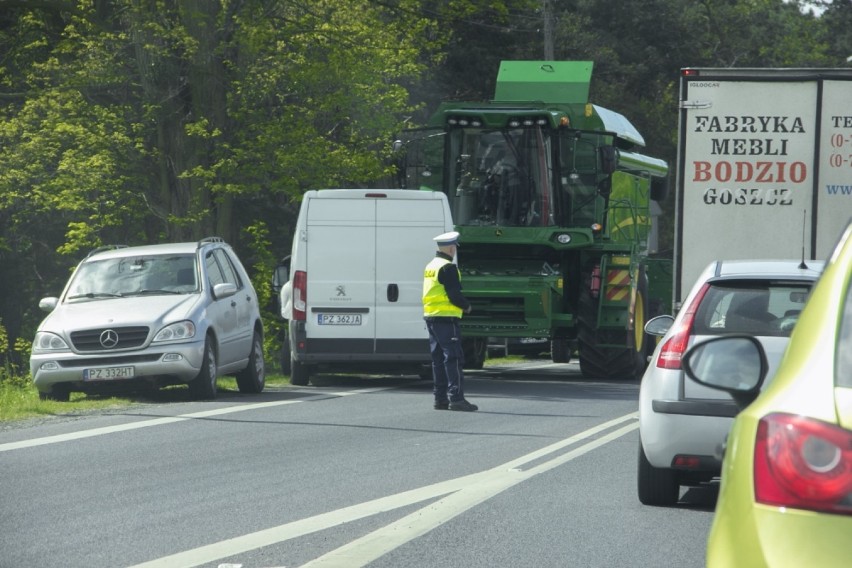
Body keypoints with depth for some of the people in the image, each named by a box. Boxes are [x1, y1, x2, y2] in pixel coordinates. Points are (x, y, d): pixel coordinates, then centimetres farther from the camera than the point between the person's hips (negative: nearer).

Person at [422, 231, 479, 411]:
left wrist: (460, 304, 16)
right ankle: (456, 398, -13)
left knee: (438, 359, 11)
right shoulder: (448, 268, -14)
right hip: (446, 318, -9)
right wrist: (466, 306, 0)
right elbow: (454, 295, -18)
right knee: (453, 358, -9)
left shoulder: (430, 267, 16)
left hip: (431, 317, 9)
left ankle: (440, 398, 12)